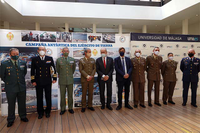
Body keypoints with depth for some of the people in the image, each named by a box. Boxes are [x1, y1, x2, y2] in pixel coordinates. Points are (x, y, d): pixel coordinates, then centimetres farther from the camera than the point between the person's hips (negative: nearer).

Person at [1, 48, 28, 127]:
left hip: (22, 87, 3)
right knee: (11, 104, 11)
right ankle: (10, 120, 29)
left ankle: (23, 116, 35)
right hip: (10, 88, -2)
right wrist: (8, 82, 7)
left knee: (22, 103, 15)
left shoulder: (23, 63, 1)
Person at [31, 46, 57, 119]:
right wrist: (33, 80, -1)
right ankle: (40, 112, 25)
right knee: (39, 98, 9)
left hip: (48, 82, 0)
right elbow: (32, 70, 3)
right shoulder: (34, 59, 2)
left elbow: (54, 68, 7)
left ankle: (48, 111, 26)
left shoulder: (50, 58, 3)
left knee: (48, 97, 8)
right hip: (38, 82, 0)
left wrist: (54, 78, 4)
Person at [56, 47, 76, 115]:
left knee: (70, 95, 9)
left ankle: (70, 108, 23)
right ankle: (63, 109, 21)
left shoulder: (72, 59, 2)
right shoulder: (59, 60, -1)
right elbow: (57, 69, 12)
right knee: (62, 95, 7)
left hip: (70, 80, 1)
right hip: (62, 80, -1)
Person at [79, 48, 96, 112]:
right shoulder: (81, 60, 1)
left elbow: (94, 69, 5)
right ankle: (83, 106, 15)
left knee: (91, 93, 8)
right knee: (84, 93, 3)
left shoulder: (93, 60, 10)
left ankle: (90, 105, 20)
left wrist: (91, 76, -10)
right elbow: (81, 70, -6)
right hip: (84, 79, -2)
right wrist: (87, 76, -15)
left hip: (91, 79, 3)